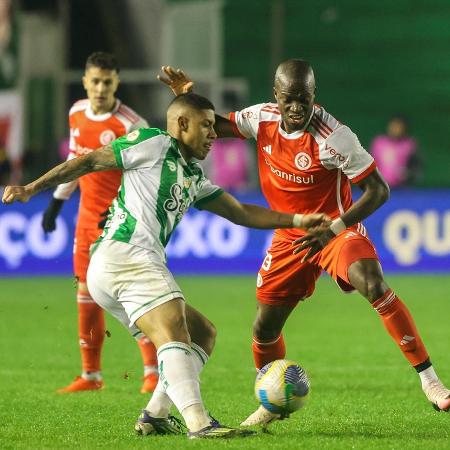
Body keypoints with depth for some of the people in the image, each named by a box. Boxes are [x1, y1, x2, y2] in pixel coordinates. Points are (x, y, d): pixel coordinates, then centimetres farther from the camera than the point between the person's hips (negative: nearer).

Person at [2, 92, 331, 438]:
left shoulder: (194, 178, 28)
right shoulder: (154, 144, 3)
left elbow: (241, 213, 28)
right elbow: (91, 162, 2)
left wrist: (298, 221, 21)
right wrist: (32, 189, -3)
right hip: (126, 254, -10)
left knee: (202, 333, 15)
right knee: (174, 332, -25)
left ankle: (155, 416, 5)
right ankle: (198, 423, -41)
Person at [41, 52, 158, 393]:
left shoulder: (131, 125, -15)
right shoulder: (77, 113, 6)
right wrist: (58, 200, 24)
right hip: (87, 218, 7)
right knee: (87, 294, 8)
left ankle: (153, 373, -5)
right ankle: (91, 375, 16)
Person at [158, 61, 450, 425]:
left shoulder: (333, 136, -25)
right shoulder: (263, 118, -8)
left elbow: (378, 190, -21)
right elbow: (216, 126, 10)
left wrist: (332, 230, -30)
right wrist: (188, 97, -10)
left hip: (336, 229, -5)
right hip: (288, 238, 5)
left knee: (374, 285, -33)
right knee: (264, 328, 6)